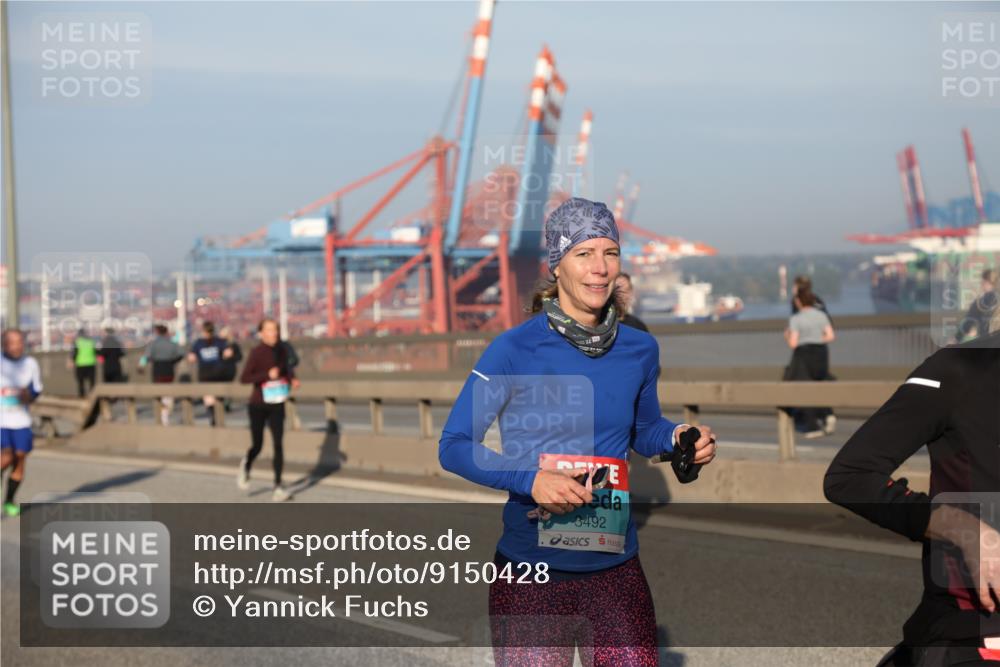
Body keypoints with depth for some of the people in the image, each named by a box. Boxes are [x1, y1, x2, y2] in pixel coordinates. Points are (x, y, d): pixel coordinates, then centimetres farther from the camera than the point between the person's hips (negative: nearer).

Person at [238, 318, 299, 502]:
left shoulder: (282, 350, 1)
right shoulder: (256, 353, -15)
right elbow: (244, 378, -20)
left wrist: (292, 378, 2)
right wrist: (267, 375, -27)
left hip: (276, 406, 3)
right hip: (258, 405, -3)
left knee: (278, 445, -7)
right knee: (257, 446, 7)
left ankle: (278, 488, -4)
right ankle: (246, 466, 43)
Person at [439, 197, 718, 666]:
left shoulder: (639, 350, 4)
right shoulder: (515, 350, -10)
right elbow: (454, 446, -7)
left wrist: (678, 438, -3)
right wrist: (531, 480, -21)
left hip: (616, 569, 4)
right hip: (531, 573, -3)